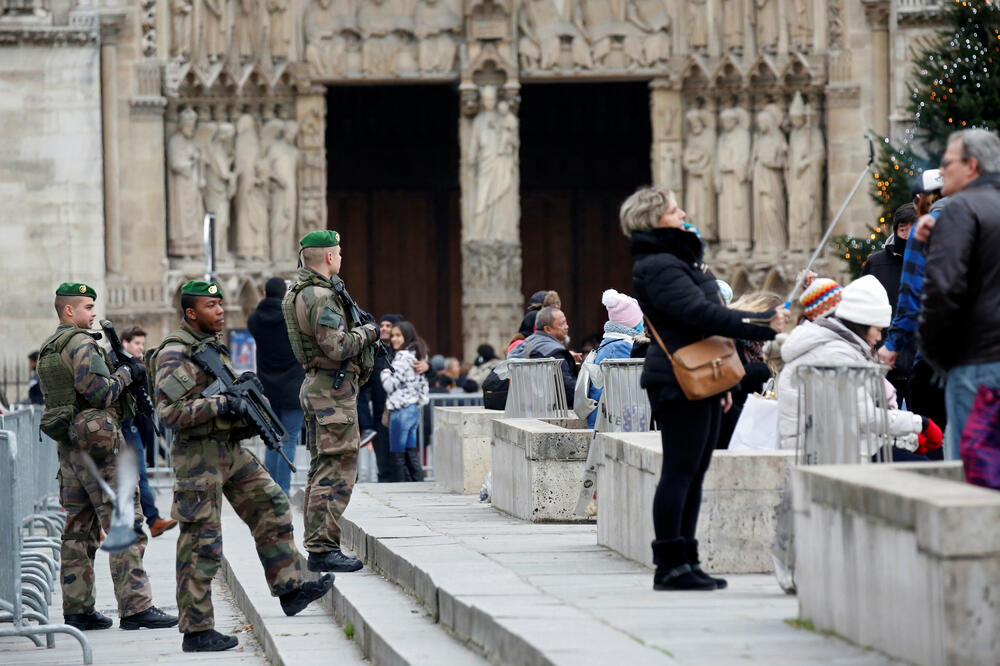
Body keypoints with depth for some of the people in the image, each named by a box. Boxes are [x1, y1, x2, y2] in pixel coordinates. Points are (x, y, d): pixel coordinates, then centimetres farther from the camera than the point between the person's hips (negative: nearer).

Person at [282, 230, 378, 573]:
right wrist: (366, 332, -8)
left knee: (322, 468, 15)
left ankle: (317, 543, 19)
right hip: (334, 389, -11)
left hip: (317, 386, 11)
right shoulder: (321, 296, -18)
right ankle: (323, 548, -11)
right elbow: (336, 346, -24)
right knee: (337, 470, -9)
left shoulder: (300, 291, 14)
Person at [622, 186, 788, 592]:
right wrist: (764, 323, -22)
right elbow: (700, 313, -23)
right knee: (680, 471, -9)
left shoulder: (681, 259, 20)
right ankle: (670, 566, -7)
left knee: (693, 473, 10)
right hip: (679, 384, -10)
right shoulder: (657, 267, -13)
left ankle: (684, 562, 13)